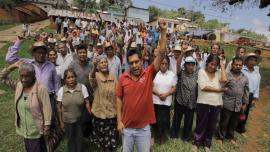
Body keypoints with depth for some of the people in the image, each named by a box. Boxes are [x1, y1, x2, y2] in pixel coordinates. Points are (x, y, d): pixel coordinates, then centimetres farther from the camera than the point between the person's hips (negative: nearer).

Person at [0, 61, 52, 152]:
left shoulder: (40, 88, -25)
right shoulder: (18, 85, -4)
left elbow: (47, 108, -21)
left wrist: (47, 126, -18)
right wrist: (13, 66, -8)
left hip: (36, 129, -7)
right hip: (24, 128, 7)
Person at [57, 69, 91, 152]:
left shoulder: (82, 87, -15)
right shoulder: (61, 90, -11)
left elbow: (87, 103, -8)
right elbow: (59, 107, -1)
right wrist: (61, 122, 4)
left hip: (80, 119, -1)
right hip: (67, 120, 1)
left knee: (79, 138, 14)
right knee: (70, 139, 18)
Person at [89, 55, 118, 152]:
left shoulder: (113, 77, -1)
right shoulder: (96, 76, -10)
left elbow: (118, 94, 4)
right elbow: (92, 78, -36)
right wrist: (94, 67, -57)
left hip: (112, 113, 2)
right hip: (100, 113, -2)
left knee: (111, 140, 14)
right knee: (101, 139, 17)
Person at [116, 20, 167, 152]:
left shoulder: (149, 73, -10)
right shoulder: (123, 78, -6)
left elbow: (161, 54, -16)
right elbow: (119, 99, 1)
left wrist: (163, 31, -21)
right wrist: (119, 121, -2)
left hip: (144, 127, -1)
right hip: (127, 127, 1)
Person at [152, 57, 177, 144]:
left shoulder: (172, 75, 3)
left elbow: (174, 88, 1)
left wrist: (166, 94, -14)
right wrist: (158, 94, -15)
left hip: (167, 101, 1)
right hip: (155, 101, 0)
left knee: (165, 119, 4)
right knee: (157, 119, 4)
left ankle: (163, 136, 27)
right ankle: (158, 136, 26)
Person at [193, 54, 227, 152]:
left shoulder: (218, 72, 3)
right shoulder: (202, 71, -5)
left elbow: (224, 80, -19)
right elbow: (203, 87, -16)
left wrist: (222, 67, -7)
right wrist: (218, 90, -11)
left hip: (216, 104, 3)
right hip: (203, 103, -3)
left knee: (211, 126, 17)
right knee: (201, 125, 11)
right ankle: (196, 143, 32)